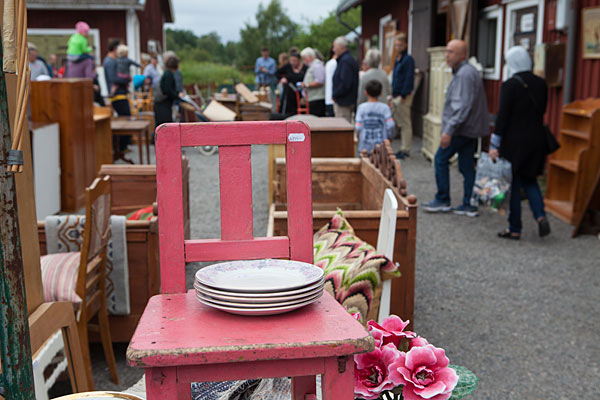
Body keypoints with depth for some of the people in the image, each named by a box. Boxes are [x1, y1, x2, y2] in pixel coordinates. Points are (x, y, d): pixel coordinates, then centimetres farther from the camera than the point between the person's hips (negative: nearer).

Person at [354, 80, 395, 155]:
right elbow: (390, 125, -9)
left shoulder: (361, 107, -3)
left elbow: (358, 127, -7)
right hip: (381, 146, 0)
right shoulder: (384, 107, -3)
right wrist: (389, 137, 9)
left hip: (365, 147, 0)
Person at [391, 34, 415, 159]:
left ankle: (405, 150, 0)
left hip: (403, 97, -9)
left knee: (405, 124, -4)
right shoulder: (397, 60, 18)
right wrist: (393, 95, 16)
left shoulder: (408, 59, -11)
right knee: (399, 124, 11)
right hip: (396, 97, 9)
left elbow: (409, 79, -17)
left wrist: (403, 95, -21)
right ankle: (403, 148, 18)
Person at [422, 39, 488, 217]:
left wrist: (449, 130, -27)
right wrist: (450, 127, 22)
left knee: (440, 160, 0)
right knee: (467, 165, 9)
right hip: (471, 129, 10)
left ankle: (442, 201, 7)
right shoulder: (465, 72, 17)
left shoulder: (465, 74, -18)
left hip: (462, 129, -10)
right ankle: (468, 205, 12)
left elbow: (462, 106, -26)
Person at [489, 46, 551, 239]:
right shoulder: (541, 84, 3)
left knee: (513, 184, 6)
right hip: (536, 140, 5)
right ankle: (540, 216, 0)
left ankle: (515, 229, 13)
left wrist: (494, 145, -12)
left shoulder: (510, 85, -14)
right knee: (529, 180, 20)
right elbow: (542, 110, 10)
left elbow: (502, 116, -15)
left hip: (514, 141, -5)